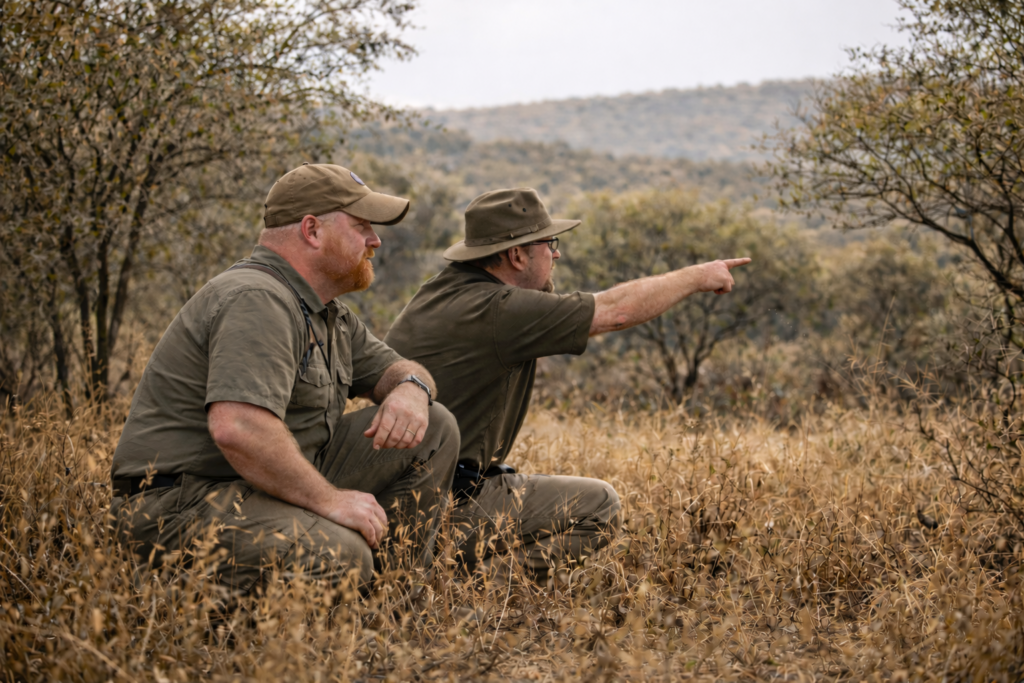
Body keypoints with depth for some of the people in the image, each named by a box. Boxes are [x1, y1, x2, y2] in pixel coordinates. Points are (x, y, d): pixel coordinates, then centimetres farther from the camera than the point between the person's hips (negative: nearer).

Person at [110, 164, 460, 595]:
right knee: (338, 557, -37)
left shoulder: (326, 313, 15)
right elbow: (237, 429, -32)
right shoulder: (257, 301, -19)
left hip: (278, 483, 10)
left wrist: (411, 388, -4)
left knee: (433, 429, 5)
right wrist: (328, 499, -25)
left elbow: (391, 368, 22)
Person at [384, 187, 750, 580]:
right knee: (599, 507, 1)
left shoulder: (442, 290, 10)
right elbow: (616, 311, -13)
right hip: (447, 509, -9)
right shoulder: (497, 310, -17)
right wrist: (698, 276, -1)